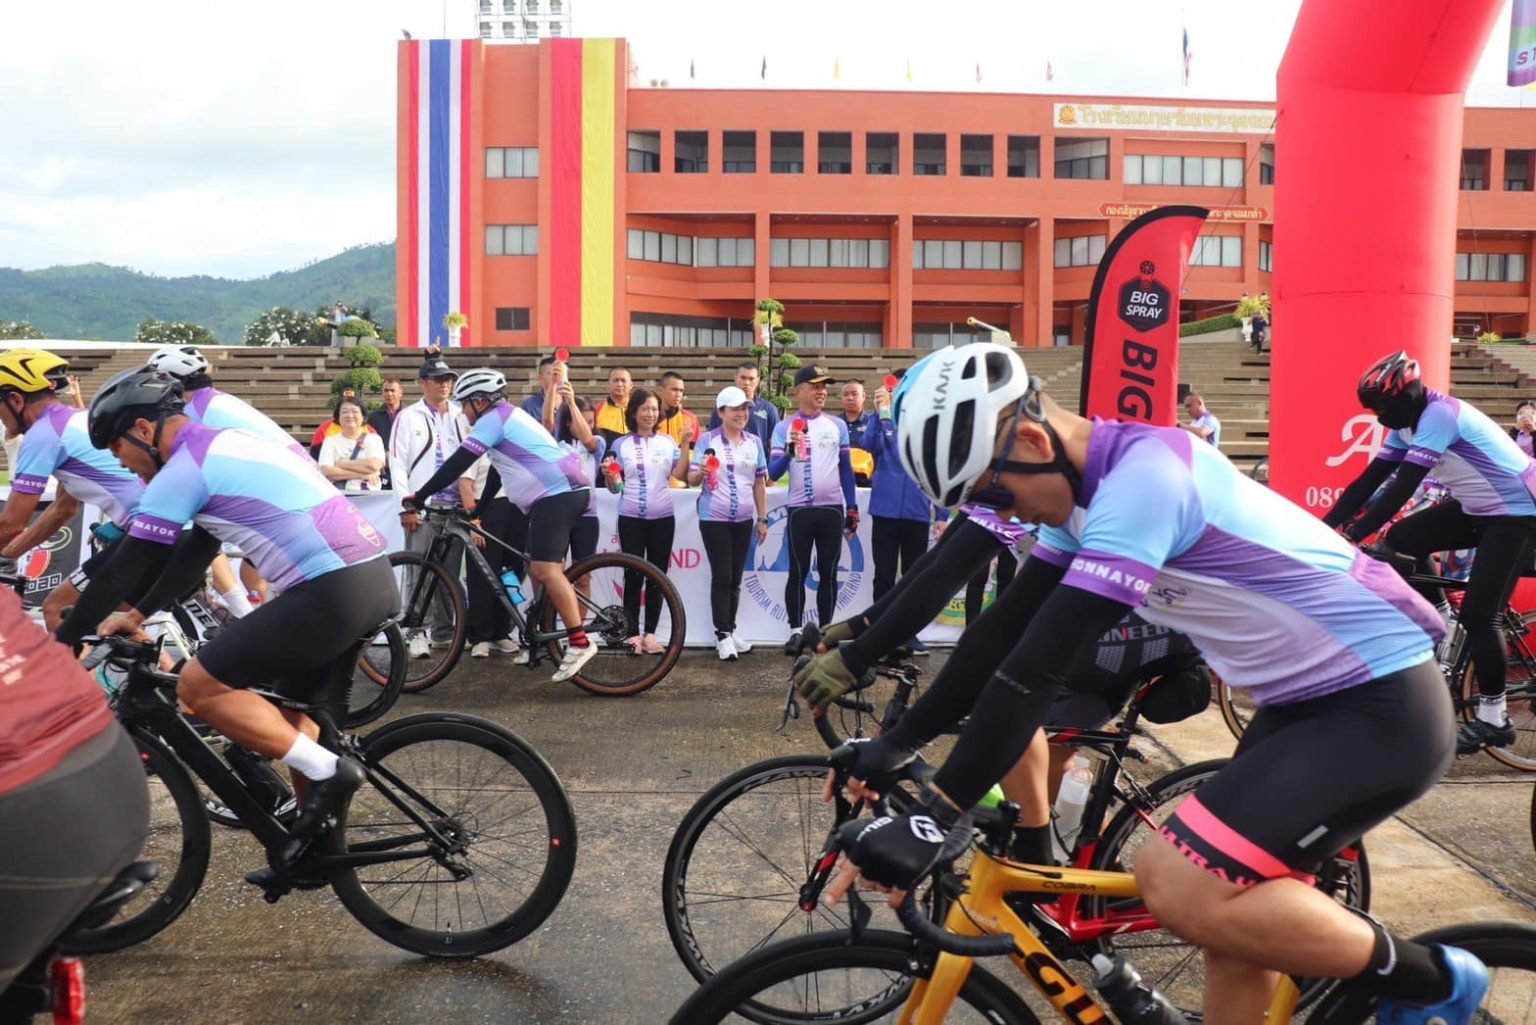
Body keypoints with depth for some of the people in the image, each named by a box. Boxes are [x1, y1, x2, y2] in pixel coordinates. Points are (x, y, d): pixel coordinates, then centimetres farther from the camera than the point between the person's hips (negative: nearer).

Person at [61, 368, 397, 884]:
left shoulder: (182, 469, -4)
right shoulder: (227, 446, 24)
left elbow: (122, 568, 1)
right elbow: (195, 550, 32)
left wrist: (59, 645, 12)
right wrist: (139, 614, 35)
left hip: (332, 590, -10)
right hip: (374, 577, 10)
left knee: (198, 687, -1)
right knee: (290, 706, 23)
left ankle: (326, 770, -3)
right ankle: (321, 842, 29)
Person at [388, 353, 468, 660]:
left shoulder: (460, 417, 13)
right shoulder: (409, 417, 3)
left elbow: (470, 458, 14)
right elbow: (397, 464, -1)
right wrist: (406, 506, -8)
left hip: (454, 505, 3)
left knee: (450, 571, 6)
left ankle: (445, 628, 15)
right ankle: (419, 631, 0)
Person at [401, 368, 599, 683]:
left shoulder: (493, 418, -6)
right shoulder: (510, 416, 25)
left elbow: (458, 463, -9)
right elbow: (500, 470, 29)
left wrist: (419, 497, -4)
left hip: (556, 494, -11)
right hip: (566, 492, 11)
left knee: (545, 569, -17)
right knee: (540, 568, 14)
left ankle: (579, 642, -20)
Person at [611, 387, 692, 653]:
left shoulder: (667, 441, 7)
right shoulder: (621, 444, 3)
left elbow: (680, 474, -5)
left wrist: (686, 446, -14)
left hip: (662, 517, 2)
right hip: (631, 517, -2)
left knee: (657, 577, 5)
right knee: (633, 576, -1)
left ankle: (650, 633, 13)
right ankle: (633, 633, 7)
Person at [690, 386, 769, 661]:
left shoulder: (754, 442, 7)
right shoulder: (707, 441, -4)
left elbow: (759, 483, 10)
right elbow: (692, 479, -4)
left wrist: (762, 518, 8)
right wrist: (701, 472, -26)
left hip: (744, 519, 4)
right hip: (714, 519, -4)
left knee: (736, 578, 9)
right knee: (721, 577, -4)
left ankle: (730, 630, 20)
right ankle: (722, 635, 2)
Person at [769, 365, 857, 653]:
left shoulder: (837, 425, 7)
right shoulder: (785, 426, 0)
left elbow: (846, 469, 11)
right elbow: (773, 473, -6)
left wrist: (852, 507, 7)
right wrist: (789, 451, -24)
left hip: (833, 508, 2)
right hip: (800, 509, -2)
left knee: (828, 572, 6)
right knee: (798, 572, 3)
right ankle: (795, 631, 11)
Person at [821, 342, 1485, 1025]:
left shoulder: (1140, 478, -26)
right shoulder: (1092, 486, 3)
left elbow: (1040, 662, -31)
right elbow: (1008, 629, 6)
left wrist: (929, 820, -30)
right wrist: (896, 742, 5)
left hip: (1383, 703, -9)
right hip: (1306, 699, 9)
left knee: (1180, 888, -19)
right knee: (1232, 911, 11)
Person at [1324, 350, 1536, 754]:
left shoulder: (1439, 414, -25)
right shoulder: (1408, 424, 2)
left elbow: (1403, 488, -30)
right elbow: (1369, 481, 0)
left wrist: (1352, 535, -32)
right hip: (1479, 507, 9)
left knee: (1478, 613, -11)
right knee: (1402, 539, -2)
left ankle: (1493, 718, 2)